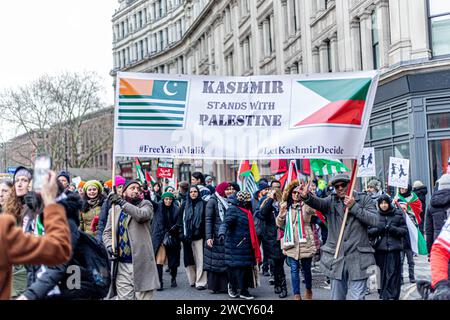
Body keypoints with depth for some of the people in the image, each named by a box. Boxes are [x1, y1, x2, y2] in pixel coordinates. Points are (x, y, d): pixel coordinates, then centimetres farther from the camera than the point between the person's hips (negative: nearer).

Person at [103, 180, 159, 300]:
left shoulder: (145, 204, 6)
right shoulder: (114, 210, 16)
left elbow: (142, 215, -17)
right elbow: (107, 232, 15)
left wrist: (121, 202, -17)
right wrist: (109, 245, -4)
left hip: (142, 263, -3)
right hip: (122, 264, 3)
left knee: (143, 296, -2)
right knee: (124, 297, 4)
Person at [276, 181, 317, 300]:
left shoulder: (306, 205, -1)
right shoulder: (286, 206, 8)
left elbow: (313, 210, -25)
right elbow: (280, 224, 7)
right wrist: (281, 213, -14)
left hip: (305, 242, -2)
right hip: (291, 243, 2)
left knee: (306, 269, 10)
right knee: (294, 269, 1)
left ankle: (309, 290, 33)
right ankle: (296, 295, 7)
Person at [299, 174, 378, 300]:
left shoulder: (364, 200, 3)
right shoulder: (331, 201, 7)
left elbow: (374, 220, -10)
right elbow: (318, 203, -15)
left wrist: (353, 207, -15)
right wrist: (306, 196, -36)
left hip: (358, 258, -2)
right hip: (336, 258, 3)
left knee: (357, 297, -4)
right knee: (337, 297, 14)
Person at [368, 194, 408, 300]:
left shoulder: (397, 214, 4)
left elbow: (405, 231, 4)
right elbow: (369, 231, 7)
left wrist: (394, 229, -14)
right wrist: (378, 229, -12)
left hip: (394, 249, -1)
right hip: (380, 249, 1)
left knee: (393, 273, -7)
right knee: (383, 274, 4)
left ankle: (392, 296, -6)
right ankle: (385, 295, 16)